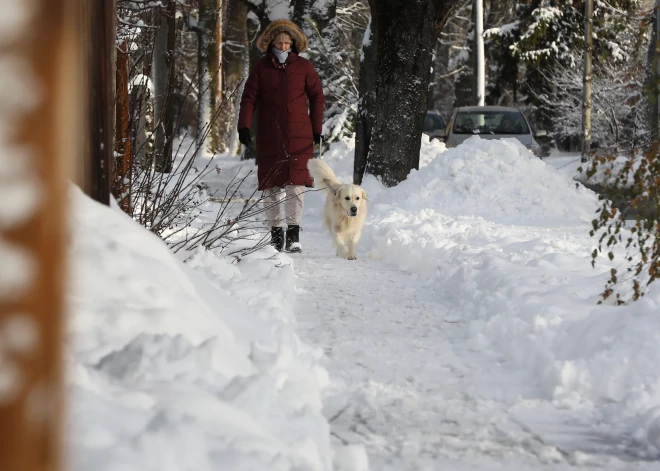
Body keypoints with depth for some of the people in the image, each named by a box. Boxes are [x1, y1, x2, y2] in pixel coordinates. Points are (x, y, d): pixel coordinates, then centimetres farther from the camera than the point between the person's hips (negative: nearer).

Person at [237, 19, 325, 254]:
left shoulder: (303, 67, 4)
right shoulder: (261, 68, 5)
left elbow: (317, 97, 9)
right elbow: (249, 98, 3)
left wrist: (316, 129, 6)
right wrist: (244, 126, -9)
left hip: (299, 136, -1)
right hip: (269, 135, 1)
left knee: (296, 184, -8)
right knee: (271, 185, 1)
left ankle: (293, 234, -6)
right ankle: (275, 233, 9)